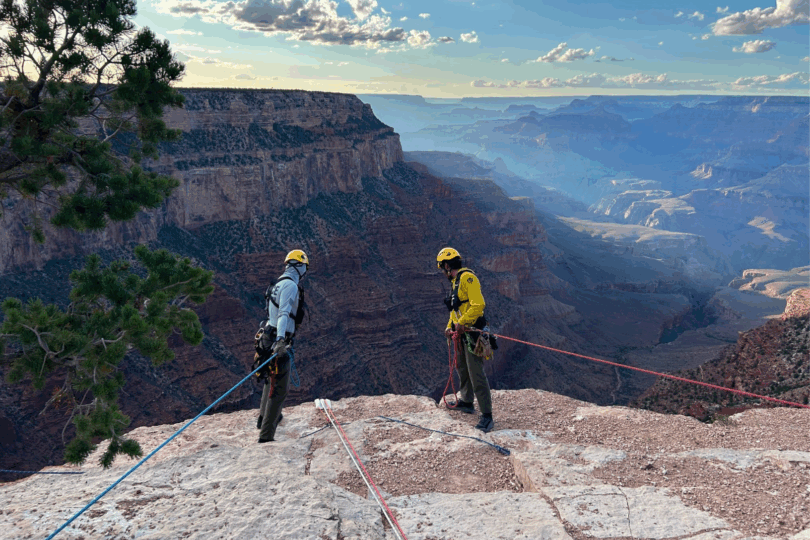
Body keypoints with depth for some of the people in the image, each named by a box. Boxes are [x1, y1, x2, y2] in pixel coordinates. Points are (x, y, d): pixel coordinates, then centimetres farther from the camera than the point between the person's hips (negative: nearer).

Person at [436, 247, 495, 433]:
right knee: (462, 369, 23)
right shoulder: (456, 281, 16)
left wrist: (461, 322, -23)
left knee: (476, 374, -10)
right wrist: (450, 326, 12)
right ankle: (466, 402, 40)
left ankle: (487, 416, -6)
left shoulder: (467, 277, -15)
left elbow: (478, 305, -25)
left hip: (472, 333, -10)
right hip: (462, 333, 10)